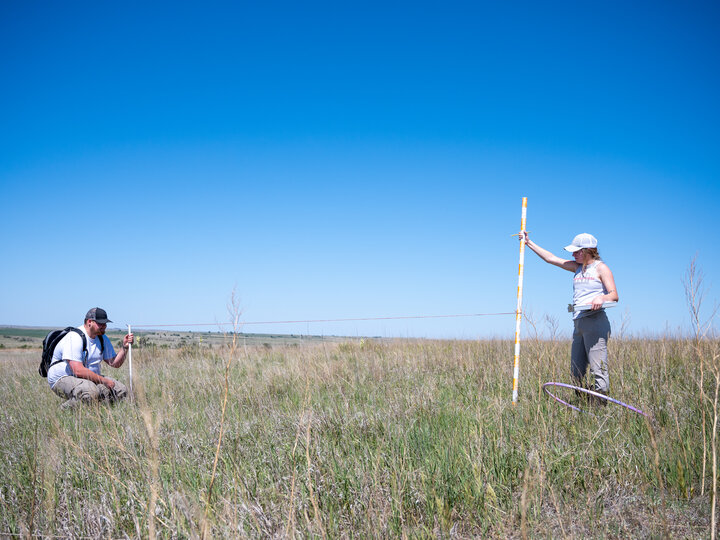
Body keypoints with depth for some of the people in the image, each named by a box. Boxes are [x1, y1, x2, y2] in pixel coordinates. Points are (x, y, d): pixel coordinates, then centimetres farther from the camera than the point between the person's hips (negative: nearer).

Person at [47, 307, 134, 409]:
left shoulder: (102, 338, 7)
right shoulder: (74, 338, -20)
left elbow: (114, 363, 9)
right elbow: (78, 371, -29)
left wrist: (125, 347, -8)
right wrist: (104, 381, -25)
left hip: (91, 379, 8)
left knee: (121, 390, -8)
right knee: (91, 392, -37)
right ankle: (64, 410, -12)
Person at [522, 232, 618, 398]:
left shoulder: (601, 267, 2)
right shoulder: (577, 267, 20)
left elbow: (614, 295, -6)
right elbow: (551, 258, 24)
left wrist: (601, 298, -27)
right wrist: (529, 243, 24)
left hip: (595, 321, -7)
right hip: (579, 323, 7)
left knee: (598, 369, -12)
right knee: (576, 373, 4)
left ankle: (602, 404, -11)